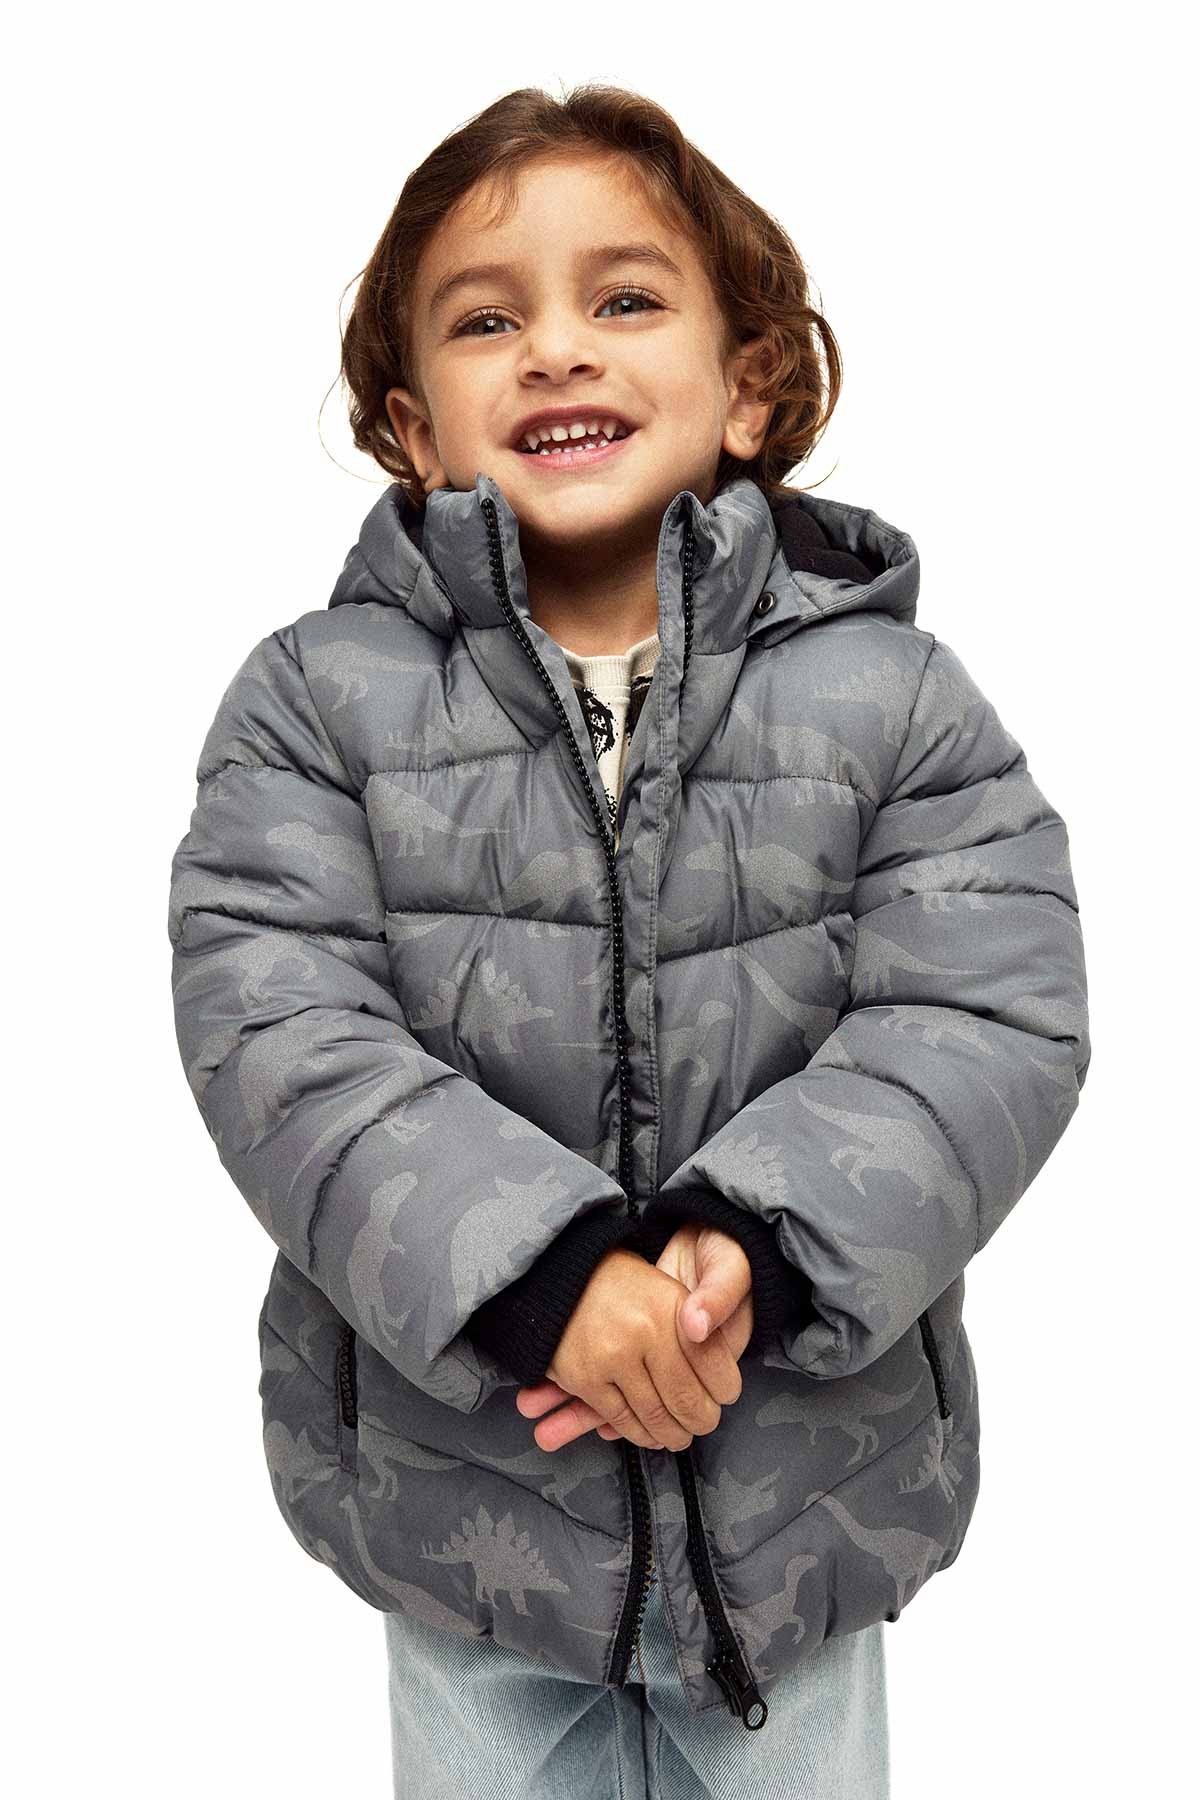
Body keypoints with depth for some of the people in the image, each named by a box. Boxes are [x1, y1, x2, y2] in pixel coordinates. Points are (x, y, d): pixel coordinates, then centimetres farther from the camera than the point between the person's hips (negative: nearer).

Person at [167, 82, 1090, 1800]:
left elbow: (992, 1021, -12)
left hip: (805, 1488, 1)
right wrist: (538, 1268, -28)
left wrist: (756, 1248, -27)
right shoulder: (315, 698, -6)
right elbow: (271, 1027, -16)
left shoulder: (893, 693, -6)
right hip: (457, 1481, 0)